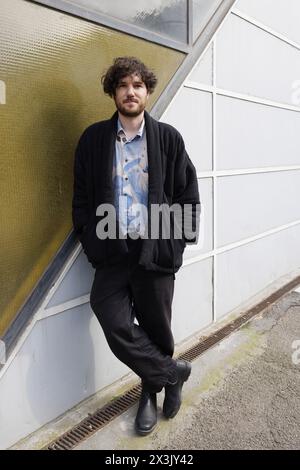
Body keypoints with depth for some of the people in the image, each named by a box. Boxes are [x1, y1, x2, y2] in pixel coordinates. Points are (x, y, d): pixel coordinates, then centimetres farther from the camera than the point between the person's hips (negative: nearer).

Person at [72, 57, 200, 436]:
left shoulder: (168, 138, 1)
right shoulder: (93, 138, 4)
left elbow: (188, 194, 3)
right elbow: (82, 195, 6)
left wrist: (178, 241, -4)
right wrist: (91, 241, -3)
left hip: (155, 251, -1)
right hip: (112, 251, 2)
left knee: (155, 327, 10)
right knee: (117, 328, -5)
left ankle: (151, 392, 37)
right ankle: (173, 373, 22)